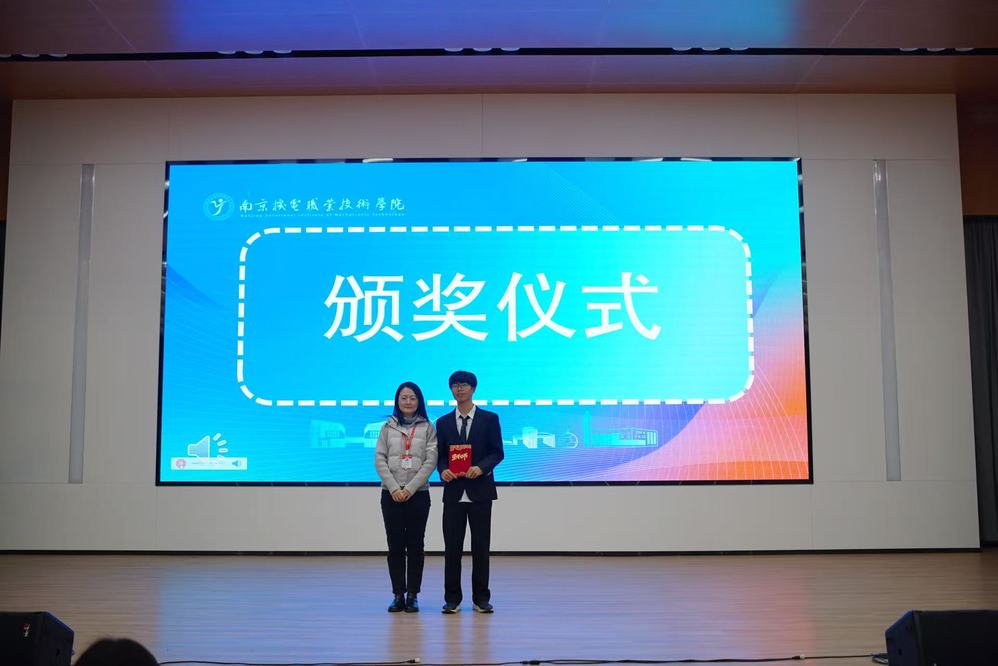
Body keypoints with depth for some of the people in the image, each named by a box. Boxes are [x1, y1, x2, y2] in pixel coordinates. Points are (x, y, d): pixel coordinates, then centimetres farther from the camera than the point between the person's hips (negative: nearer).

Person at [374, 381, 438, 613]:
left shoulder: (427, 428, 3)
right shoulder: (388, 427, 7)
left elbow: (431, 460, -4)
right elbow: (379, 459, 1)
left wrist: (410, 488, -12)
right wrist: (394, 488, -10)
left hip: (418, 494, -1)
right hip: (391, 494, 1)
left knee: (415, 545, 3)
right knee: (395, 545, 3)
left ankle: (412, 595, 10)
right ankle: (398, 594, 10)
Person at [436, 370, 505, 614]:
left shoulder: (489, 418, 4)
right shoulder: (443, 422, 10)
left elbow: (497, 453, 0)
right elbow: (440, 455, 9)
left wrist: (481, 467, -18)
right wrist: (443, 470, -12)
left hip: (480, 490, -2)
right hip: (453, 491, 2)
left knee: (481, 547, 4)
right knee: (452, 548, 2)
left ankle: (481, 599, 13)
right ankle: (452, 599, 10)